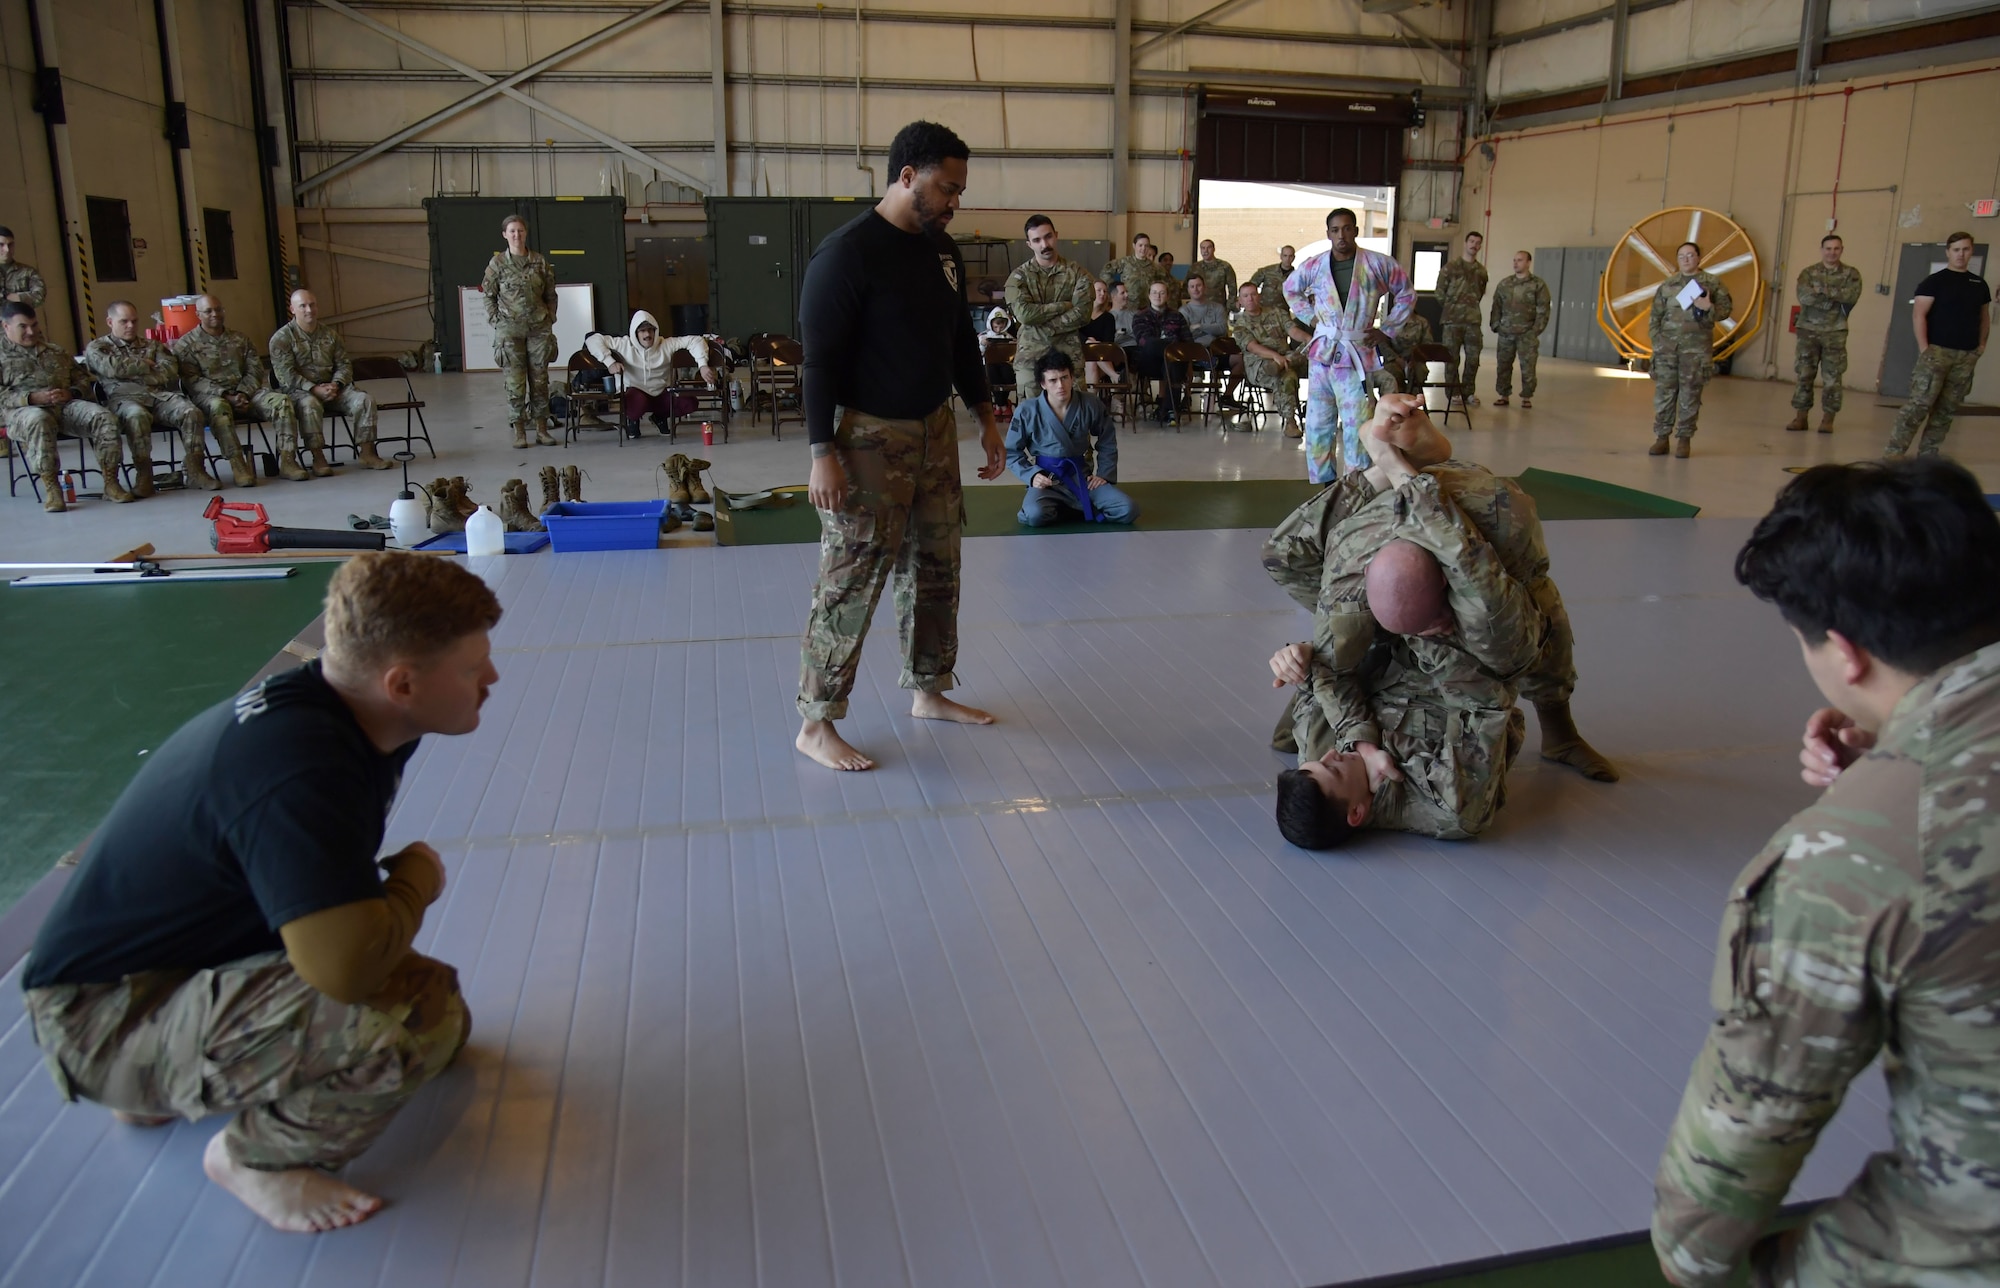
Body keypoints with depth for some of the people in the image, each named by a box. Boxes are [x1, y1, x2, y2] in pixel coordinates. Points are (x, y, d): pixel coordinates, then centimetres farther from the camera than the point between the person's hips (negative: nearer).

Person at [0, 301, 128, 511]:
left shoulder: (56, 352, 29)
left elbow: (80, 379, 25)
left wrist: (70, 393, 0)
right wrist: (33, 398, -15)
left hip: (66, 406, 4)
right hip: (25, 410, -4)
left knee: (104, 417, -26)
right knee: (38, 420, -42)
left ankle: (111, 483, -26)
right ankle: (51, 488, -39)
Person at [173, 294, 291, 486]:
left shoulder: (240, 339, 20)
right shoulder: (186, 344, 7)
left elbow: (255, 369, 10)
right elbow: (192, 380, -5)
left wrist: (243, 394, -10)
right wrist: (225, 395, -18)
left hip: (245, 393, 4)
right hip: (209, 396, -4)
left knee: (282, 401, -23)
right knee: (218, 406, -40)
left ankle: (287, 461, -30)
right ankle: (238, 465, -43)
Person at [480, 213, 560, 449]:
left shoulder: (539, 261, 5)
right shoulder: (497, 263, 1)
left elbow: (550, 294, 10)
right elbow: (488, 296, 5)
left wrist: (550, 319, 2)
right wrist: (496, 322, -2)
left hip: (539, 328, 2)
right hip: (510, 329, -2)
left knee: (540, 380, 5)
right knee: (515, 381, -2)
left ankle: (541, 429, 12)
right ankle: (519, 431, 4)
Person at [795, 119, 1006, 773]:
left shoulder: (943, 251, 9)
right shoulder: (847, 253, -15)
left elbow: (961, 340, 19)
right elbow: (820, 359, -17)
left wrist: (986, 416, 16)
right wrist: (823, 453, -21)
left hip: (936, 431, 8)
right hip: (871, 439, -8)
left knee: (936, 569, 15)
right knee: (851, 579, -5)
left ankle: (928, 693, 31)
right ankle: (815, 725, 5)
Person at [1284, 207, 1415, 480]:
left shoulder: (1379, 264, -2)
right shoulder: (1314, 265, 4)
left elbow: (1406, 295, 11)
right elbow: (1291, 289, 24)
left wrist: (1387, 330, 5)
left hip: (1357, 355, -3)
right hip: (1321, 354, 3)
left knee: (1356, 427, -7)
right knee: (1318, 424, 6)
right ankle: (1322, 486, 17)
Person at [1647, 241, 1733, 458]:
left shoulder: (1712, 283, 6)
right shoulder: (1667, 285, 13)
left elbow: (1727, 308, 5)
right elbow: (1655, 315, 13)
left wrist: (1709, 308, -14)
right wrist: (1656, 338, 2)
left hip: (1696, 347, -2)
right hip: (1667, 345, 2)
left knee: (1690, 394, -1)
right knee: (1663, 391, 0)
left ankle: (1684, 439, 5)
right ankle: (1661, 437, 6)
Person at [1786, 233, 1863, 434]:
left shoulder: (1851, 274, 6)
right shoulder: (1808, 272, 6)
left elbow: (1852, 296, -13)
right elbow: (1804, 296, -12)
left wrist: (1824, 290, -16)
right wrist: (1837, 299, -14)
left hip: (1835, 333, 0)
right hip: (1808, 330, 1)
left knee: (1832, 378, -1)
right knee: (1804, 376, 0)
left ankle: (1827, 420, 5)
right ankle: (1800, 417, 6)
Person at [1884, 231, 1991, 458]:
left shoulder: (1979, 284, 15)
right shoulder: (1934, 282, -2)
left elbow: (1984, 316, 24)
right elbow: (1918, 314, -9)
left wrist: (1982, 343, 11)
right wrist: (1924, 347, -17)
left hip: (1967, 355, 5)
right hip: (1937, 351, -5)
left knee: (1947, 408, 5)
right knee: (1920, 402, -14)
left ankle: (1928, 454, 9)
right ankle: (1894, 450, -13)